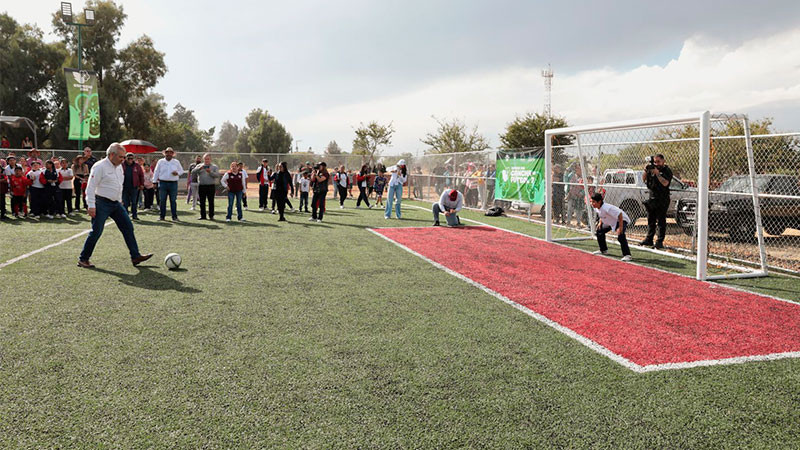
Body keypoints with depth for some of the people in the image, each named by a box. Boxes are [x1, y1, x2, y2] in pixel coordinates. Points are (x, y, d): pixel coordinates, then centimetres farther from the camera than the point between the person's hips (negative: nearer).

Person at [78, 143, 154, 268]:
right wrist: (91, 206, -19)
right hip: (102, 204, -8)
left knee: (128, 227, 3)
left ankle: (135, 256, 6)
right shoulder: (100, 167, -13)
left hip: (116, 204, 8)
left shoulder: (119, 166, 12)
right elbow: (90, 187, -15)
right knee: (96, 232, -4)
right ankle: (83, 259, 10)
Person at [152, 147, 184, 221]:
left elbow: (181, 170, 16)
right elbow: (156, 172, 11)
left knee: (173, 200, -1)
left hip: (173, 184, 0)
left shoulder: (176, 162, 11)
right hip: (163, 183, 0)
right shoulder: (161, 161, 10)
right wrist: (154, 181, 5)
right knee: (162, 200, 3)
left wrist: (177, 173, -7)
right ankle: (162, 216, 11)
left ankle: (174, 216, 4)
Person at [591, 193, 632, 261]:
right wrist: (600, 222, 1)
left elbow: (620, 214, -37)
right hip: (610, 222, 10)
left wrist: (620, 227, -37)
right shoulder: (596, 208, -9)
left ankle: (627, 255, -26)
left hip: (622, 220, -10)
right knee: (599, 231, 12)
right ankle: (603, 250, 28)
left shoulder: (607, 208, -37)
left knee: (620, 236, -31)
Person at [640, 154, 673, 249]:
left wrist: (657, 173, -20)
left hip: (662, 200, -6)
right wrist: (646, 170, -3)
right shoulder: (652, 169, 12)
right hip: (652, 199, 6)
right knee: (651, 220, 12)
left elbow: (665, 183, -18)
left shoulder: (667, 171, -5)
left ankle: (660, 242, -3)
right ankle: (649, 239, 19)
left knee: (661, 221, -4)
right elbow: (644, 179, 12)